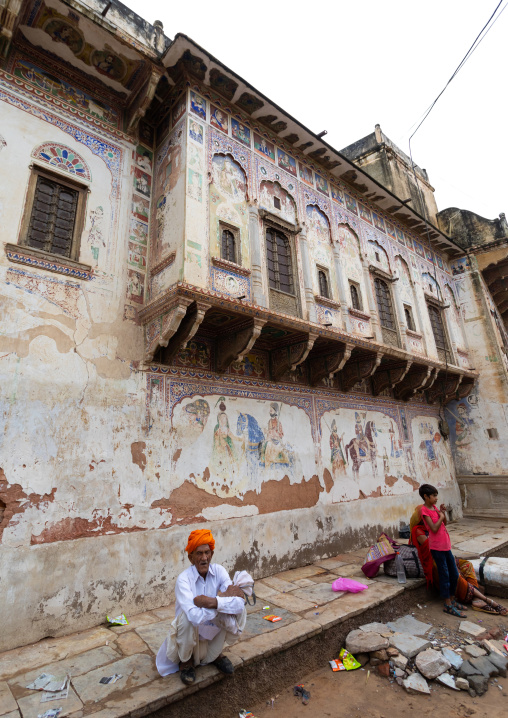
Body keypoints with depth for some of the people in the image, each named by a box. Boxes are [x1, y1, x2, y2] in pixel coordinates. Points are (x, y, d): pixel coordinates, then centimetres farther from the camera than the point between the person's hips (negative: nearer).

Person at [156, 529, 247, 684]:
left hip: (214, 629, 3)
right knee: (188, 616, -34)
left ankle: (216, 654, 7)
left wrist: (213, 601, -37)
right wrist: (225, 598, -32)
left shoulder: (219, 571, -15)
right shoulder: (184, 579, -26)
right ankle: (186, 660, -1)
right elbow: (196, 616, -40)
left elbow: (239, 603, -27)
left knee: (239, 610, -21)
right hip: (190, 632, -3)